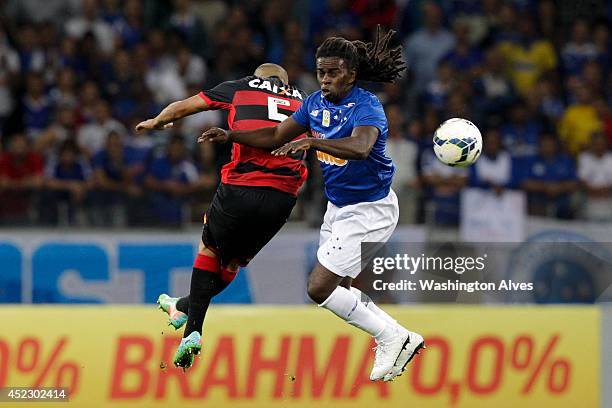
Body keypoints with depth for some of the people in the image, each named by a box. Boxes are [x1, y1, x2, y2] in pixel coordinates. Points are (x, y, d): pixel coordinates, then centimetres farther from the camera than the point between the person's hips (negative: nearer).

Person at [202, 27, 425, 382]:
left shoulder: (367, 107, -22)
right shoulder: (316, 103, 2)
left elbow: (361, 147, -42)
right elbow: (277, 136, 10)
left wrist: (312, 142, -55)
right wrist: (231, 136, -2)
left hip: (369, 210, -9)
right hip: (338, 207, 9)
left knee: (320, 288, -13)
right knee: (336, 289, 13)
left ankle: (391, 339, 0)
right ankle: (403, 339, 24)